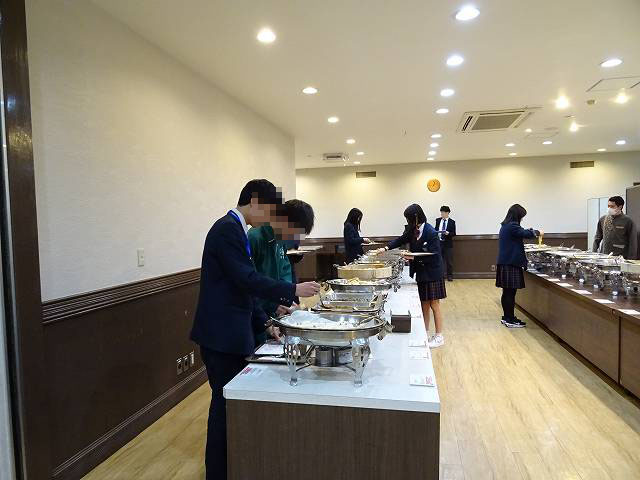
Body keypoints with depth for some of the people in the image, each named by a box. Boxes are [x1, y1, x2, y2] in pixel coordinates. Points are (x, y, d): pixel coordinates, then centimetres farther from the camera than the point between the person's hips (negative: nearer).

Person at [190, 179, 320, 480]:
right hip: (222, 334, -10)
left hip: (231, 333, 10)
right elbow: (247, 280, -24)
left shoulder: (235, 229, 14)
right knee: (225, 402, 3)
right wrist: (293, 291, -19)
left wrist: (264, 323, 13)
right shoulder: (228, 228, -16)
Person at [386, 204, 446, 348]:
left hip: (432, 273, -7)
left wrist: (414, 258, -22)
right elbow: (402, 239, 15)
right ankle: (425, 334, 25)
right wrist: (387, 248, 2)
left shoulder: (430, 233, -20)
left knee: (434, 304, 2)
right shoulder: (413, 231, 3)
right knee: (424, 304, 14)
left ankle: (439, 336, 14)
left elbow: (433, 256, -20)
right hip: (421, 272, 7)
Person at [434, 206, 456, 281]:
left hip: (448, 243, -2)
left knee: (449, 261, 4)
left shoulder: (452, 222, -2)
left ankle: (449, 276, 15)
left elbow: (454, 233, -3)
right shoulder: (438, 220, 8)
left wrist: (448, 233, -22)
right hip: (438, 243, 3)